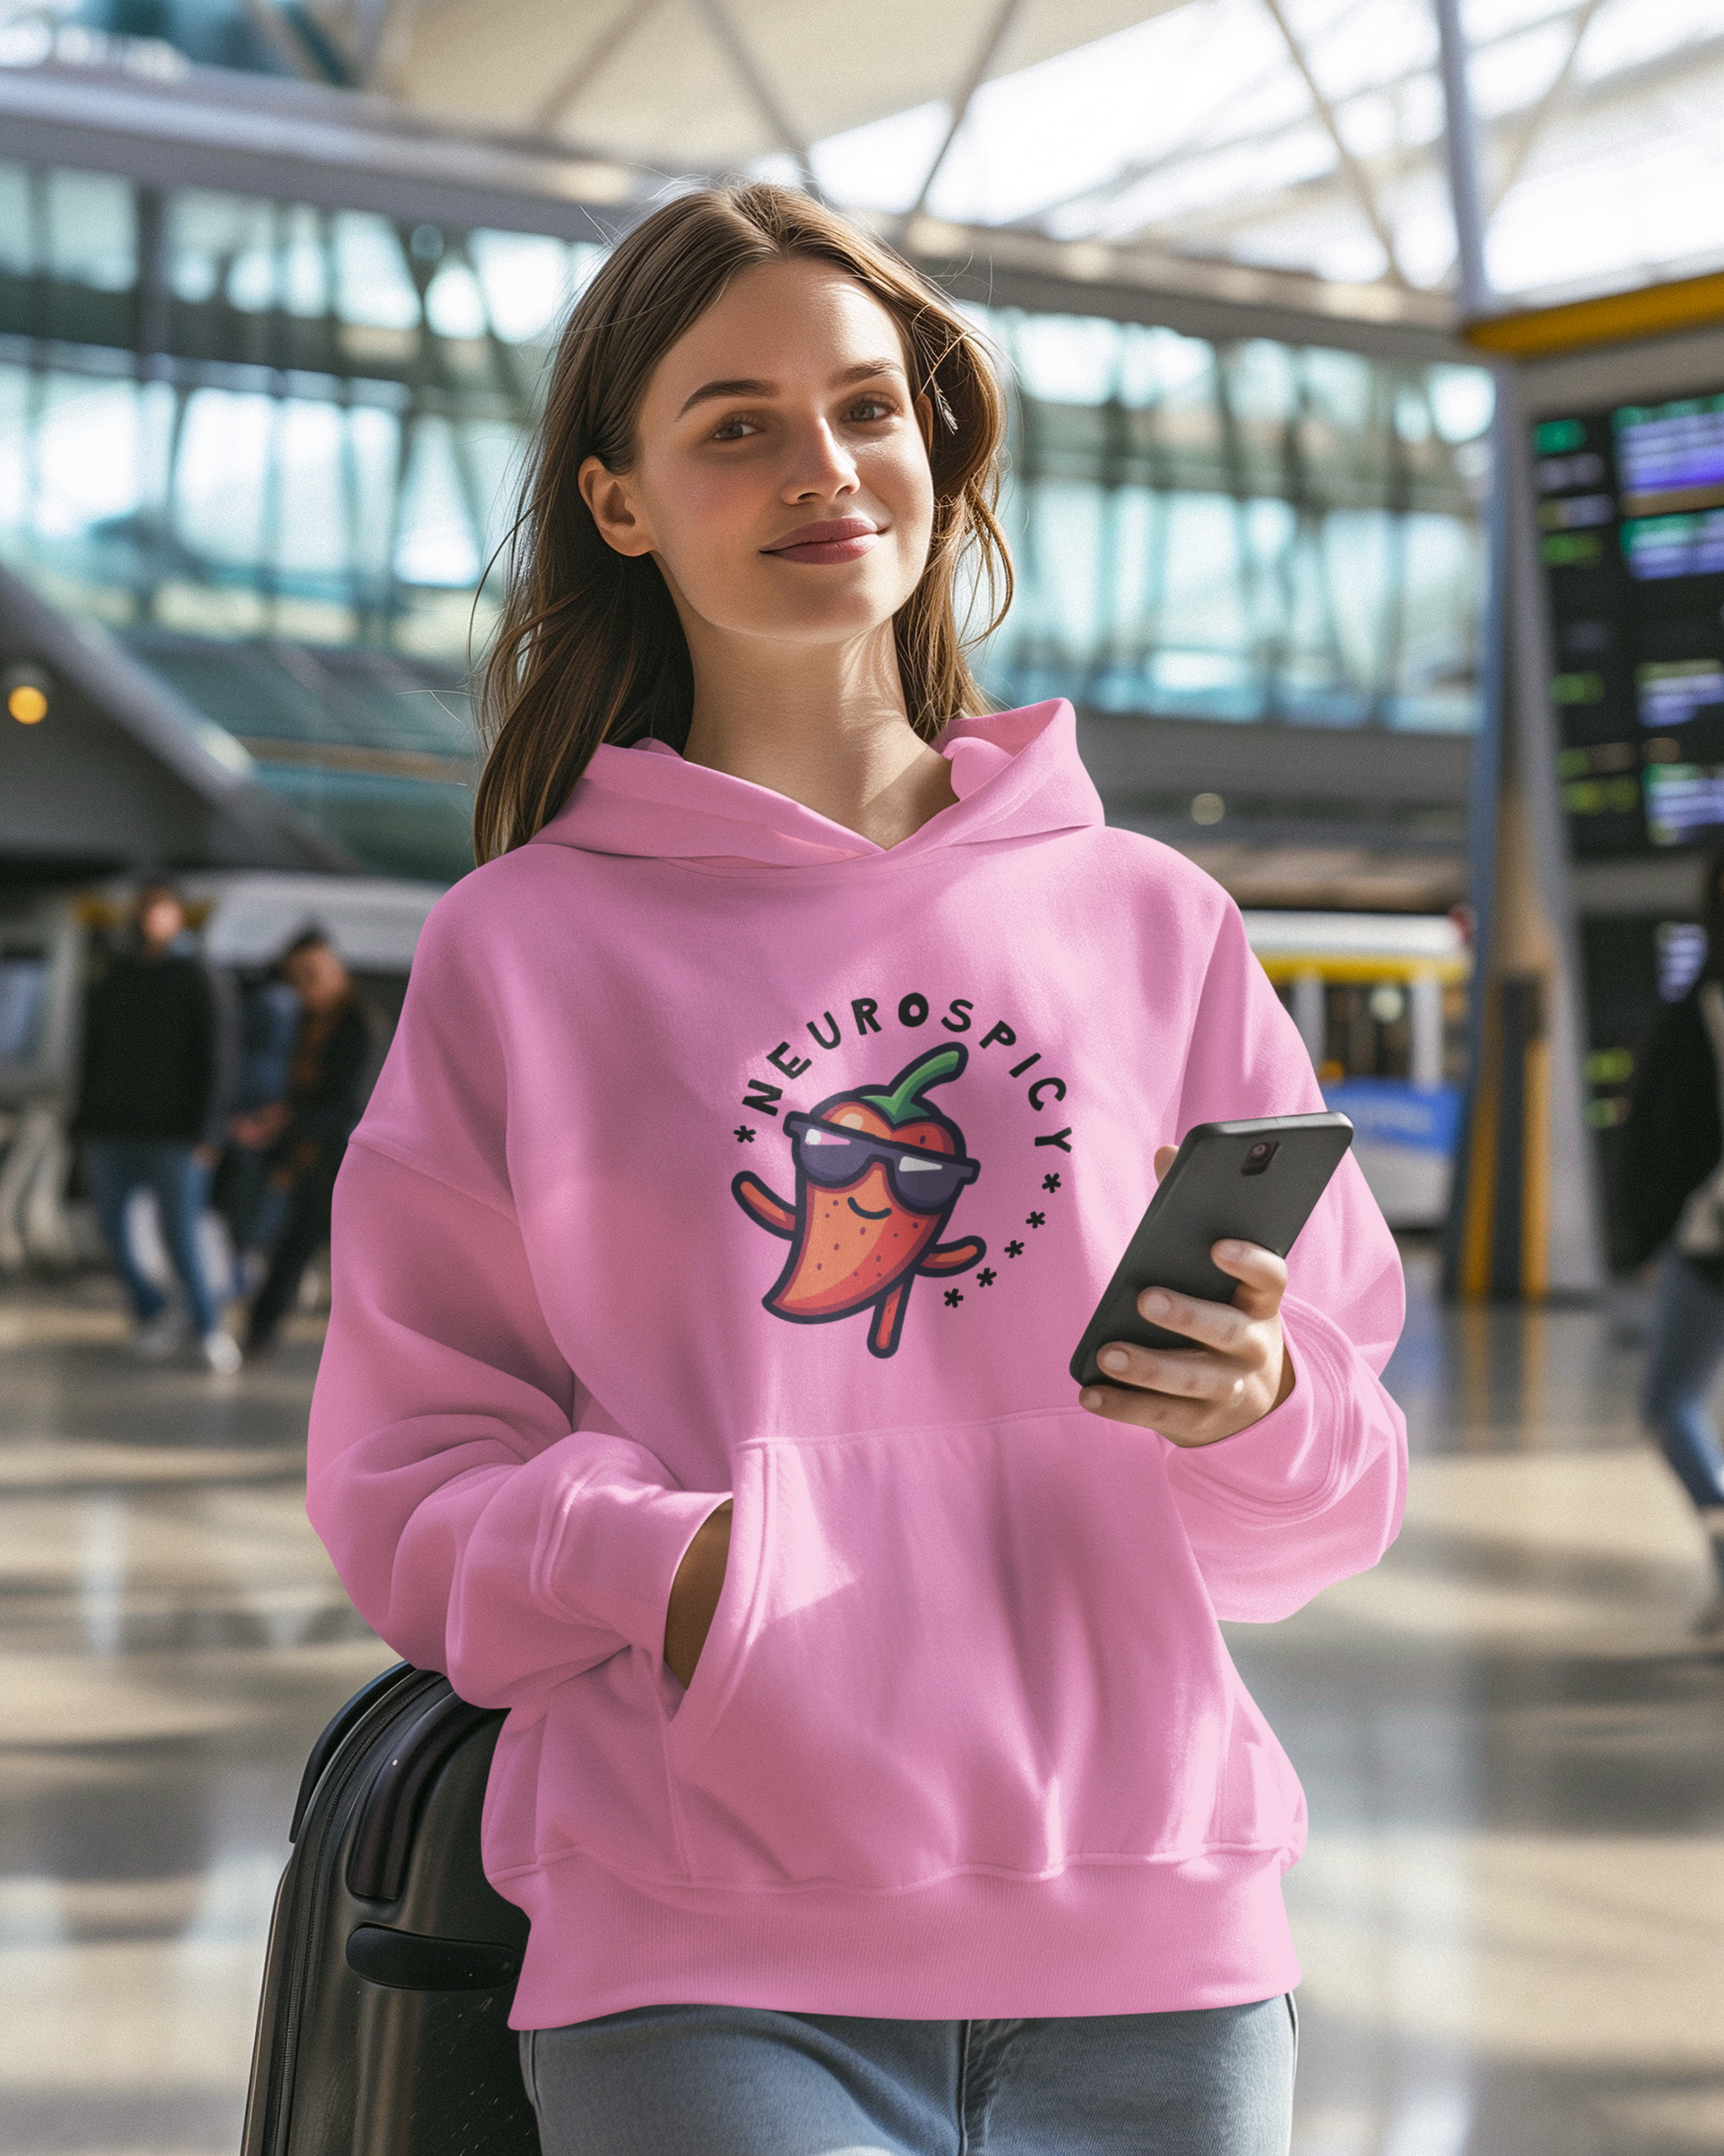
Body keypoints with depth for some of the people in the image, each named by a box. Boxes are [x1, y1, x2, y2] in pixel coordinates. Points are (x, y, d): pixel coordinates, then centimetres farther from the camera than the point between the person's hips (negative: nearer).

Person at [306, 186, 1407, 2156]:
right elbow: (406, 1475, 5)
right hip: (705, 1971, -2)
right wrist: (676, 1570, -15)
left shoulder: (1151, 922, 11)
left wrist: (1255, 1410, -11)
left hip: (1150, 1951, 3)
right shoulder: (518, 949, 6)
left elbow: (1331, 1493, 12)